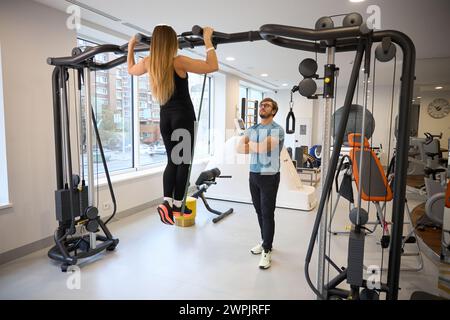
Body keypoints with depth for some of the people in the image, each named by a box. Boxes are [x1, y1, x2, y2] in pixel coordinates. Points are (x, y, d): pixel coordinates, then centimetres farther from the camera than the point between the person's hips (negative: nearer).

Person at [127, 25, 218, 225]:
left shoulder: (148, 63, 4)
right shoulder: (178, 62, -13)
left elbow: (131, 70, 25)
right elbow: (212, 66, -13)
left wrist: (130, 48, 34)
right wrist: (208, 40, -6)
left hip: (165, 117, 6)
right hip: (183, 116, -5)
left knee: (172, 160, 11)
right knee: (184, 161, 3)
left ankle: (167, 201, -3)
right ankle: (177, 205, 5)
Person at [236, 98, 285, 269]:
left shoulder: (277, 129, -10)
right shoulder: (252, 129, 10)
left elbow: (262, 148, -24)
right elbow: (239, 148, -1)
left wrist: (250, 144, -5)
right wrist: (258, 147, -13)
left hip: (269, 176, -6)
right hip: (253, 174, 7)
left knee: (267, 213, -2)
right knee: (259, 211, 15)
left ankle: (267, 250, 8)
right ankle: (265, 241, 32)